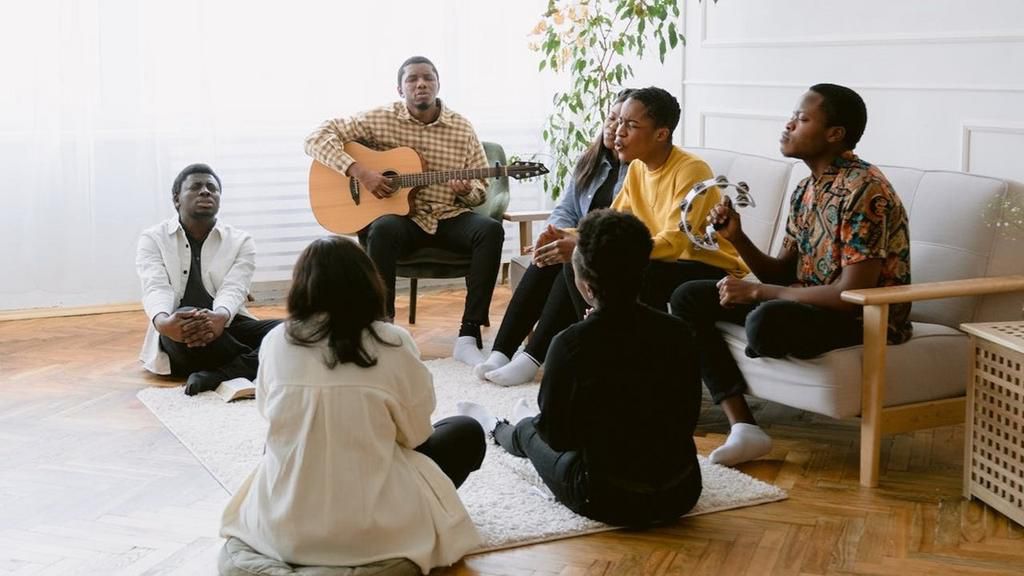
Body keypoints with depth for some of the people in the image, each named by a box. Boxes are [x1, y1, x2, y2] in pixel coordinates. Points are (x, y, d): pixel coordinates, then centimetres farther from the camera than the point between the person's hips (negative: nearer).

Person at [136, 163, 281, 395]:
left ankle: (215, 376, -42)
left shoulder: (241, 241, 6)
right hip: (179, 339, -2)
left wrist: (220, 317, -37)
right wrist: (163, 323, -38)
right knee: (187, 321, -38)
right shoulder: (153, 239, 4)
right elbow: (156, 288, -13)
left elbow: (233, 289, -11)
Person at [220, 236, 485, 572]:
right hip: (372, 533, -4)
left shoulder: (275, 342, -4)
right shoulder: (393, 344, -11)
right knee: (467, 433, 18)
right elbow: (416, 435, 0)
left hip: (278, 529, 4)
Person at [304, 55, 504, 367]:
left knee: (491, 229, -28)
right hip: (400, 216, -2)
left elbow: (481, 189, 9)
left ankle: (469, 335, -27)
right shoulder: (381, 119, -2)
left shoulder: (462, 129, 4)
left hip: (449, 218, 2)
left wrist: (467, 191, -16)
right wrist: (359, 171, -20)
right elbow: (317, 137, -7)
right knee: (383, 230, -38)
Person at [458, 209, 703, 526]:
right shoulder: (676, 332, -8)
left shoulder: (571, 344, -20)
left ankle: (496, 430, 62)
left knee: (529, 431, 27)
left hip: (609, 503, -4)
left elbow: (557, 437, -9)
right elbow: (688, 418, 6)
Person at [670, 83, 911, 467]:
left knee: (767, 320, -38)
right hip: (805, 304, 9)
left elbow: (853, 292, -25)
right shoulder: (807, 189, 8)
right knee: (689, 298, -2)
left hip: (868, 319, -9)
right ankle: (743, 428, -16)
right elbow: (783, 274, 11)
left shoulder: (864, 190, -19)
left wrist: (757, 293, -20)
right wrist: (737, 238, -8)